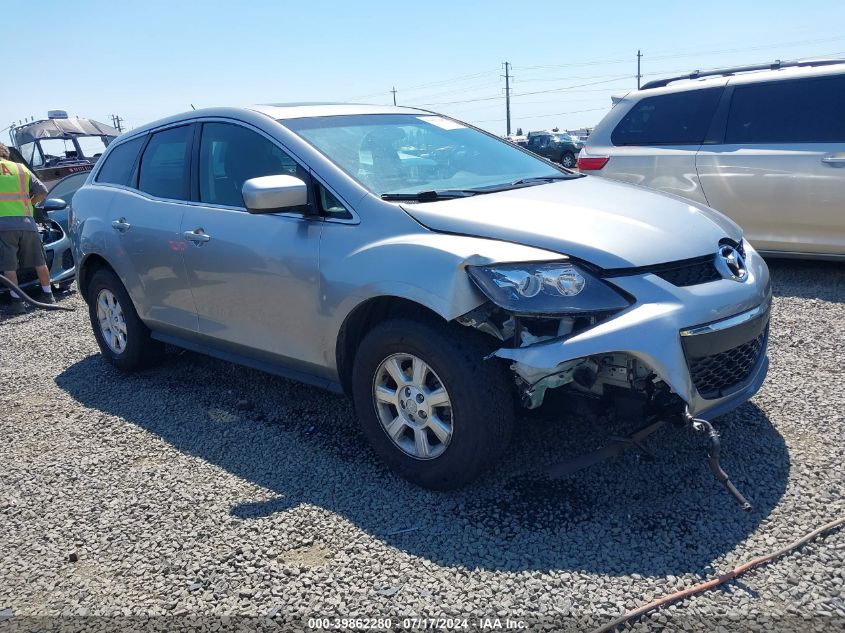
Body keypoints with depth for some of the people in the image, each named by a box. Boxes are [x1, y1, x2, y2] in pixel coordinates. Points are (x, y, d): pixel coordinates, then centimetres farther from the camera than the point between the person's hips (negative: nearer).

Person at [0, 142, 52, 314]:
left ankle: (17, 301, -3)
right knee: (39, 262, 14)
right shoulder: (21, 169, 16)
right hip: (27, 222, 3)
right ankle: (48, 294, 20)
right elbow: (42, 192, 12)